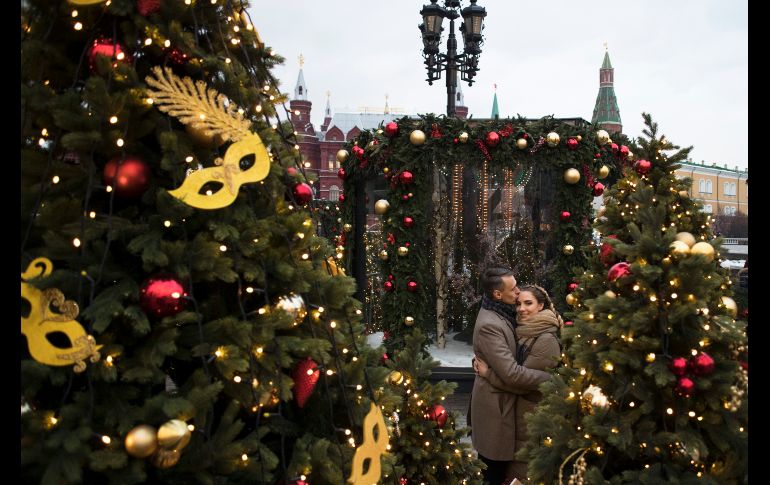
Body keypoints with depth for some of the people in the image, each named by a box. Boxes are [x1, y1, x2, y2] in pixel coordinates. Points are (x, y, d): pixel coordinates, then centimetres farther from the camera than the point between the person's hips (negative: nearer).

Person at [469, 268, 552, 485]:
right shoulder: (488, 325, -27)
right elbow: (512, 373, -30)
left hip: (502, 397, 9)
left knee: (499, 463, 23)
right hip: (496, 402, -9)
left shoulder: (501, 313, 4)